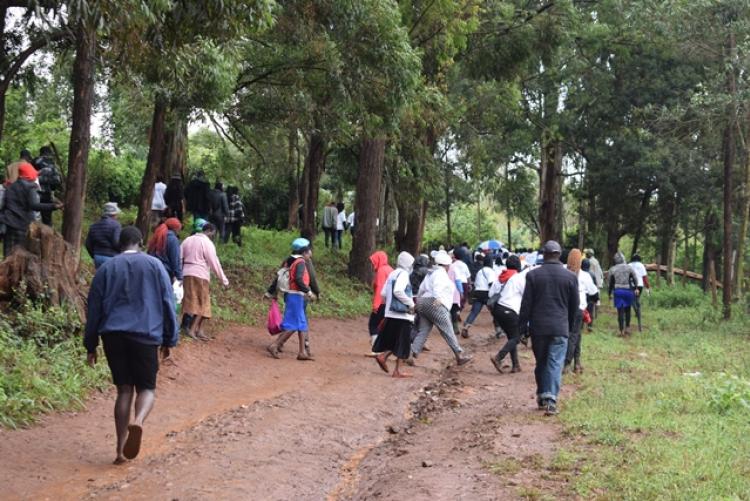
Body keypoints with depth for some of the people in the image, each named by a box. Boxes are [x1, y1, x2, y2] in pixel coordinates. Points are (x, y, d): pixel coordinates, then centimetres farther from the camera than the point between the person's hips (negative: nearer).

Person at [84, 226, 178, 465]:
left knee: (124, 389, 9)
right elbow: (168, 304, 4)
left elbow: (94, 308, 11)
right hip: (145, 335, -2)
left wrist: (91, 346, 16)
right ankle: (138, 421, -26)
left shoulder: (106, 268, 10)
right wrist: (169, 340, 9)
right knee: (146, 387, 7)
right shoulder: (154, 265, 6)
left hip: (113, 335, 2)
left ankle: (121, 450, 4)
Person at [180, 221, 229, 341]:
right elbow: (214, 263, -8)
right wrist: (224, 280, -2)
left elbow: (179, 258, 13)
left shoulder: (188, 240, 15)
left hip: (186, 274, 7)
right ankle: (192, 329, -8)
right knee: (202, 303, 0)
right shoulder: (207, 243, -6)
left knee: (191, 303, 10)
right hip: (200, 275, -7)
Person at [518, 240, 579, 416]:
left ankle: (541, 396, 25)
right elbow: (574, 305, 8)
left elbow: (526, 303, -2)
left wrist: (522, 325, 6)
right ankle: (551, 400, -13)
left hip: (538, 327, 1)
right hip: (560, 327, -1)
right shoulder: (570, 277, 0)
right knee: (555, 364, -3)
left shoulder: (533, 275, -3)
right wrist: (570, 325, 21)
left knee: (540, 362, 15)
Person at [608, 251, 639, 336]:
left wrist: (609, 293, 12)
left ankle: (621, 330, 0)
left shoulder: (612, 270, 2)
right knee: (627, 310, 16)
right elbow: (635, 278, -2)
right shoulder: (629, 268, 1)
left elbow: (610, 282, 5)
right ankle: (627, 327, 15)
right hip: (628, 290, 0)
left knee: (620, 311, 1)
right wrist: (636, 288, 7)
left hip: (618, 291, 0)